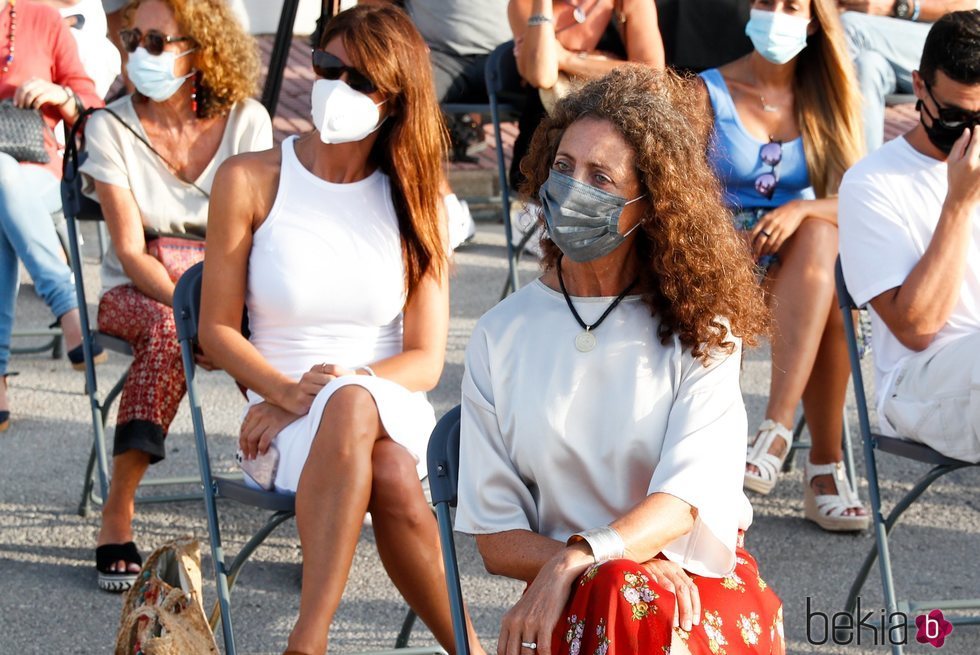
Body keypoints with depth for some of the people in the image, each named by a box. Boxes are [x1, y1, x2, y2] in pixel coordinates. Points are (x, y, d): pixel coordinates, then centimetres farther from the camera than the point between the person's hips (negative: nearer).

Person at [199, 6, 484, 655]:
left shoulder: (415, 201, 8)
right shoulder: (250, 181, 2)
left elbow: (425, 359, 3)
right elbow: (217, 328, 2)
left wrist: (341, 385, -15)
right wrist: (288, 391, -16)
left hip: (394, 409, 1)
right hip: (286, 419, -1)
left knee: (352, 404, -38)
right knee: (390, 479, -37)